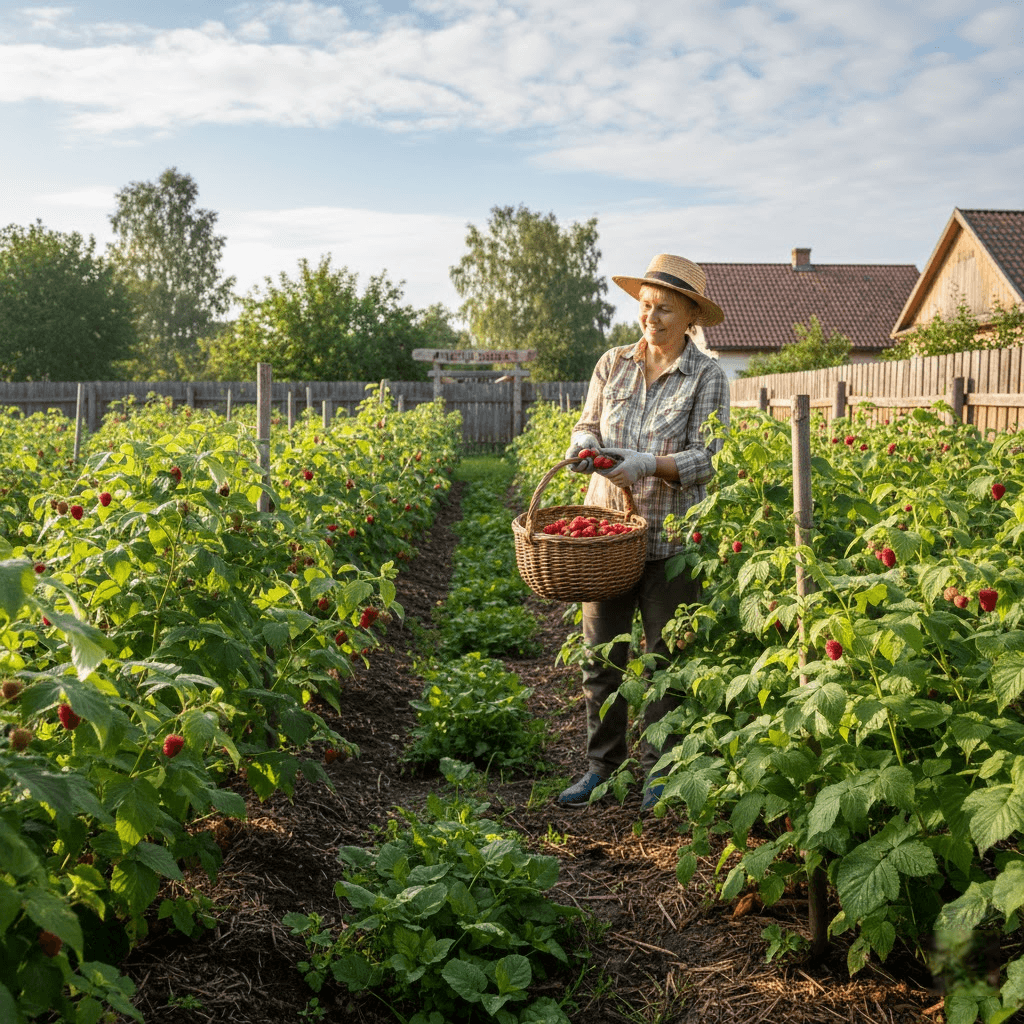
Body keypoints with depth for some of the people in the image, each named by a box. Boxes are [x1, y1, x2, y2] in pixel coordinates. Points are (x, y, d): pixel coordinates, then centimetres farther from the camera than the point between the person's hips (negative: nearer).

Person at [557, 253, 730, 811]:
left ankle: (659, 770, 20)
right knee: (601, 652, 6)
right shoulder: (612, 364, 7)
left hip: (670, 537, -3)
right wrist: (583, 444, -10)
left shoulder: (708, 377, -3)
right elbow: (587, 424, 13)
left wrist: (647, 463, -25)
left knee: (665, 657, 6)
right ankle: (600, 765, 19)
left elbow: (705, 460, -10)